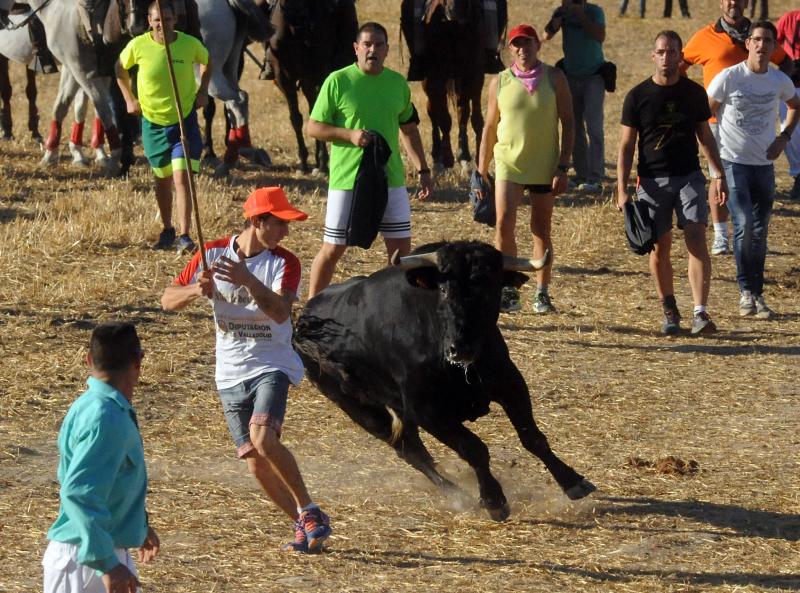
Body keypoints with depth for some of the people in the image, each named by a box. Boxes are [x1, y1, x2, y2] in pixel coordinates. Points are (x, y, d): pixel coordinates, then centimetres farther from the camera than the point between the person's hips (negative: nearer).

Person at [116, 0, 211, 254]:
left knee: (182, 178, -14)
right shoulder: (138, 46, -11)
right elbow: (121, 68, 10)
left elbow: (206, 62, 12)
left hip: (185, 120, -2)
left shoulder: (190, 44, -11)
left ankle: (184, 236, -14)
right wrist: (129, 99, 2)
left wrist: (202, 91, 0)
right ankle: (167, 230, 33)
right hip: (153, 121, 2)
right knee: (163, 180, 15)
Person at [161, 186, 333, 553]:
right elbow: (168, 301, 0)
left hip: (271, 366, -3)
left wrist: (248, 281, -37)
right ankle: (305, 525, 17)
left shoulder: (284, 263, -6)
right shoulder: (213, 254, 0)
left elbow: (280, 312, -23)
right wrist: (197, 290, -20)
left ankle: (308, 512, -14)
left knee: (263, 437, -28)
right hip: (231, 374, 3)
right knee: (255, 462, 2)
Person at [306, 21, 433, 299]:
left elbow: (409, 129, 18)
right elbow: (313, 127, -4)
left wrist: (423, 170, 15)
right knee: (333, 247, 1)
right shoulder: (337, 81, -7)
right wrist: (350, 135, -18)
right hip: (347, 180, -4)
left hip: (390, 179, 4)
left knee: (401, 246, 6)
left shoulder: (398, 83, 7)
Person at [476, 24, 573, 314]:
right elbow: (490, 127, 9)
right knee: (504, 225, -13)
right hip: (508, 162, 0)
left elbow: (568, 123, 0)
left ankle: (542, 293, 16)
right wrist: (481, 170, 7)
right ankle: (508, 292, -4)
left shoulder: (554, 78, 0)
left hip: (545, 167, 0)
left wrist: (563, 167, -7)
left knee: (541, 230, 7)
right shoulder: (500, 82, 3)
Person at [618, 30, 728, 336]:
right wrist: (622, 189, -4)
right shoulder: (638, 96, 0)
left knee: (696, 239, -14)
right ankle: (669, 312, 19)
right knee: (660, 247, 3)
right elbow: (626, 145, 2)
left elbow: (705, 136, 15)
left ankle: (700, 313, -18)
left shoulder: (694, 93, 4)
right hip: (652, 181, 0)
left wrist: (718, 175, 8)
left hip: (689, 176, 0)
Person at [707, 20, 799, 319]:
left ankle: (757, 294, 17)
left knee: (760, 232, 7)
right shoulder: (729, 78, -11)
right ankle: (746, 291, -6)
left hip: (764, 163, 4)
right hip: (733, 162, -4)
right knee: (744, 224, -17)